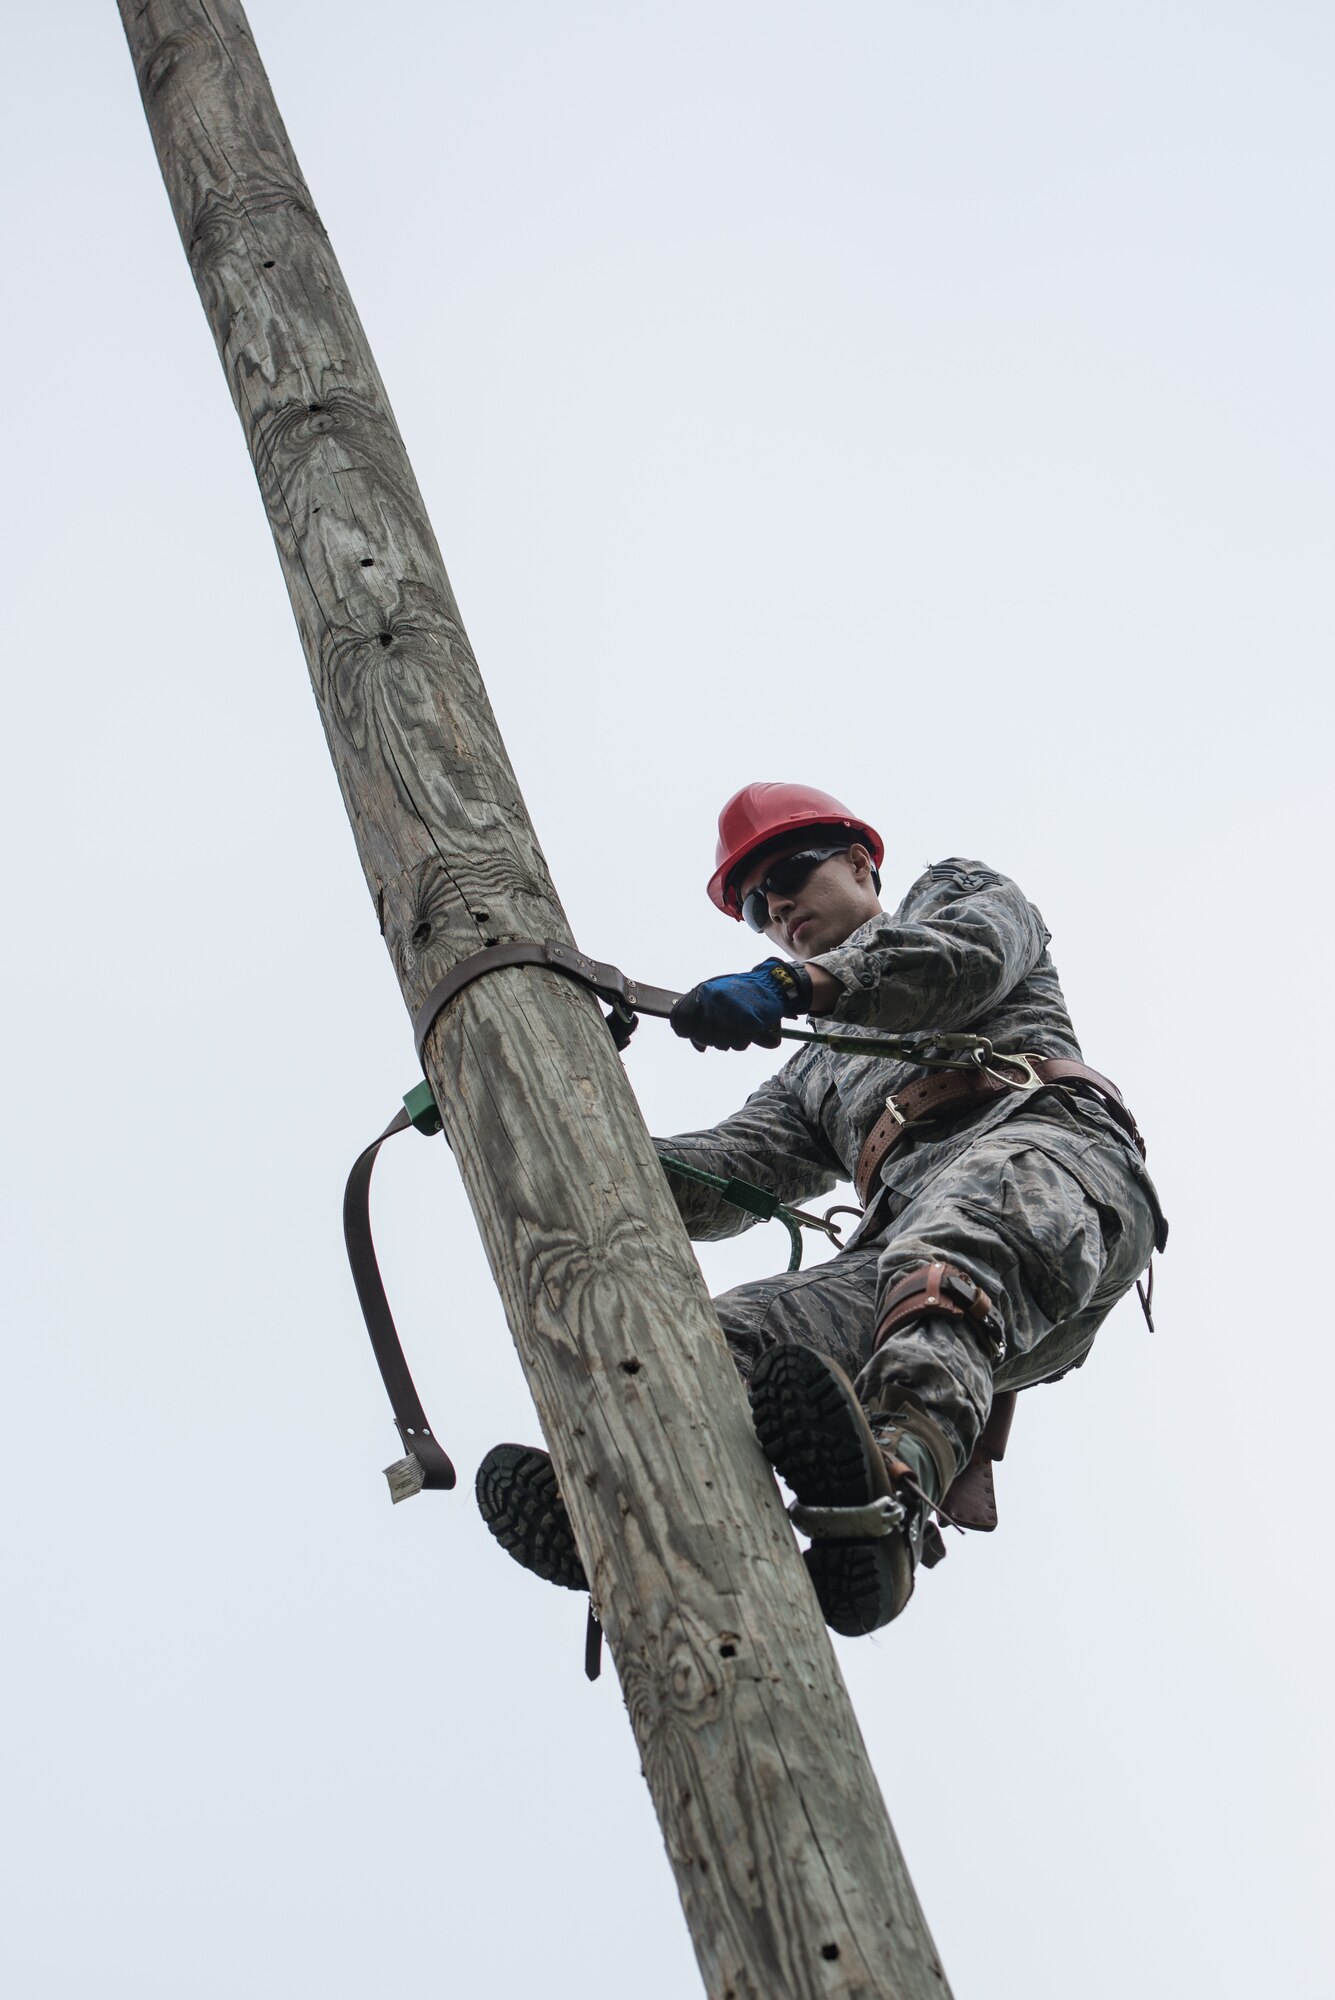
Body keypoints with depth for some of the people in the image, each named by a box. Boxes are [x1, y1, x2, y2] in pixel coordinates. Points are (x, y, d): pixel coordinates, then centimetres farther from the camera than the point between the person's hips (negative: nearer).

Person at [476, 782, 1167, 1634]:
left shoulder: (959, 891, 29)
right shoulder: (814, 1074, 41)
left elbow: (970, 956, 2)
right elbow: (726, 1174, 20)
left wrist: (798, 984, -15)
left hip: (1046, 1138, -5)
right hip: (905, 1237, 5)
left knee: (954, 1243, -41)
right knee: (731, 1338, -23)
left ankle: (896, 1482, -67)